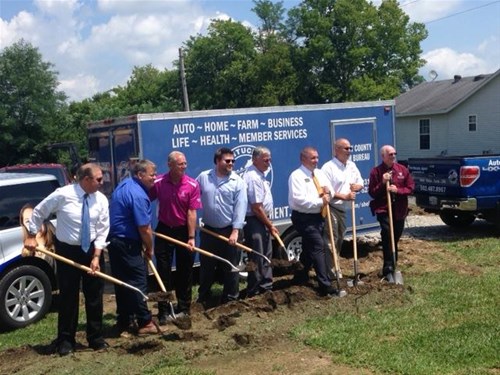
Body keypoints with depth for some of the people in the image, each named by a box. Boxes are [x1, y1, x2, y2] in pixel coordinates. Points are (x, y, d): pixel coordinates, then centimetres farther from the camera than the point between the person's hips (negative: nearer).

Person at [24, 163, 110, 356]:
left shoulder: (101, 199, -9)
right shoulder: (63, 195, -16)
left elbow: (102, 231, -7)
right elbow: (38, 212, -3)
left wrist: (96, 257, -12)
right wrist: (32, 236, -3)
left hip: (92, 249, 3)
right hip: (66, 250, -2)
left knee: (94, 295, 8)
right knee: (68, 296, 5)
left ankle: (96, 338, 22)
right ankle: (65, 340, 19)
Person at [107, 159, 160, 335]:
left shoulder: (124, 184, 11)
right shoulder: (138, 195, -20)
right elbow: (144, 229, -20)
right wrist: (149, 249, -3)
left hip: (114, 240, 10)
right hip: (128, 244, -10)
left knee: (122, 282, 14)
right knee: (138, 281, -2)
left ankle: (124, 321, 22)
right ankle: (145, 322, 3)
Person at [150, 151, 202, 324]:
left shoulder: (192, 185, -12)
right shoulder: (158, 183, -9)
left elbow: (191, 213, -13)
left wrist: (191, 237, -16)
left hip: (184, 230, -1)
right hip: (164, 230, 1)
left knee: (185, 272, 8)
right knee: (163, 272, 4)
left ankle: (183, 309, 21)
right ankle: (163, 311, 12)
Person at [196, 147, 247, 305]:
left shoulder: (238, 181, -5)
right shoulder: (203, 177, 1)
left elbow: (240, 207, -10)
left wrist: (235, 231, -16)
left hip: (229, 230, -2)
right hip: (208, 230, 2)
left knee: (231, 267, 6)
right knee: (206, 265, 13)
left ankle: (231, 298, 19)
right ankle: (203, 297, 27)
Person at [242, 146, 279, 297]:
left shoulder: (259, 174, 11)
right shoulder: (253, 178, -21)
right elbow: (256, 208, -22)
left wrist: (269, 224, 16)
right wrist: (270, 225, -13)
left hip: (262, 221, 10)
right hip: (254, 222, -10)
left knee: (266, 255, 17)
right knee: (257, 258, -2)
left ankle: (266, 286, 27)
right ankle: (254, 291, 8)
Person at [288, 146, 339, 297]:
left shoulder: (320, 173, 12)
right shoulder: (297, 176, -13)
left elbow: (329, 192, 16)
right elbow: (300, 200, -22)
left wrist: (328, 191, -7)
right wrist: (320, 201, -20)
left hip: (318, 217, 9)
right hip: (304, 218, -8)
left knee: (309, 248, 18)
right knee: (319, 247, -15)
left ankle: (300, 277, 35)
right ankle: (326, 286, -16)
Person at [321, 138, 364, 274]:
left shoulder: (352, 166, 12)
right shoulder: (328, 167, -14)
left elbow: (361, 183, 19)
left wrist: (357, 186, -5)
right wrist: (344, 196, -20)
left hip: (343, 210, 8)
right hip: (331, 209, -8)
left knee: (339, 240, 15)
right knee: (331, 240, -10)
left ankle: (333, 267, 27)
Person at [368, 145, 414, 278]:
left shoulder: (403, 169, 6)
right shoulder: (376, 171, -2)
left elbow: (411, 188, 3)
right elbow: (371, 192, -4)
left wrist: (398, 190, -13)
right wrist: (382, 183, -18)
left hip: (399, 210, 4)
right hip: (383, 209, -4)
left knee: (395, 238, 13)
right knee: (387, 233, -23)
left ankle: (391, 266, 29)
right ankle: (388, 266, -19)